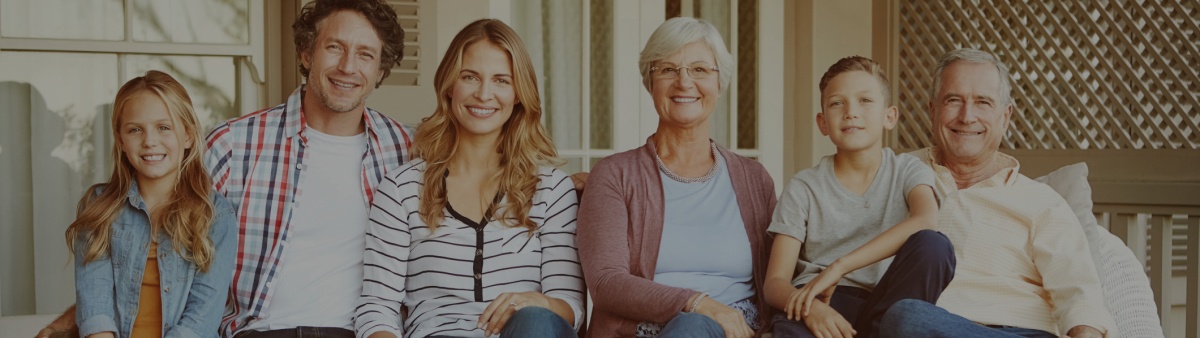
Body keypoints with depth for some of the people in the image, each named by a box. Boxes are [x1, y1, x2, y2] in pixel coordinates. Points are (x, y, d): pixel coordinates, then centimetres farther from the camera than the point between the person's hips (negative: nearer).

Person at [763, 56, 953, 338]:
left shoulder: (907, 171, 8)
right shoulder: (804, 188, 7)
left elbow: (925, 220, -17)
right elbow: (775, 282, 0)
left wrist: (839, 266, -24)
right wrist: (810, 307, -25)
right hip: (823, 305, -3)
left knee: (932, 245, -27)